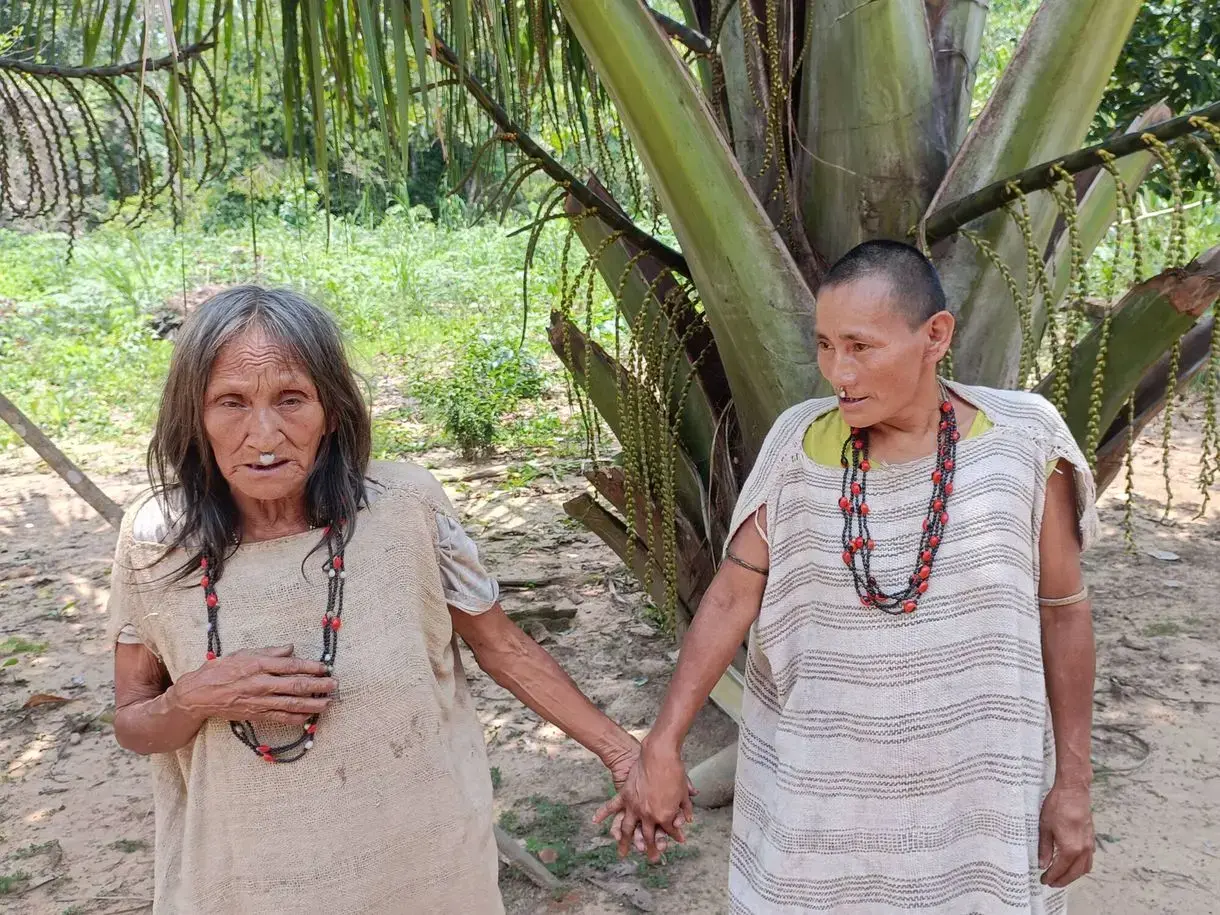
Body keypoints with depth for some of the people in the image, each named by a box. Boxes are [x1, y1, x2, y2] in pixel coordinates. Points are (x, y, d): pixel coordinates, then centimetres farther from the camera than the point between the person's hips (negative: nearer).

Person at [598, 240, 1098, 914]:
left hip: (971, 786, -1)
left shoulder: (1019, 442, -12)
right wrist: (662, 746, -9)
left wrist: (1072, 782, -2)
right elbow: (733, 594, -7)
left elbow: (1062, 610, -3)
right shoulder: (798, 445, -9)